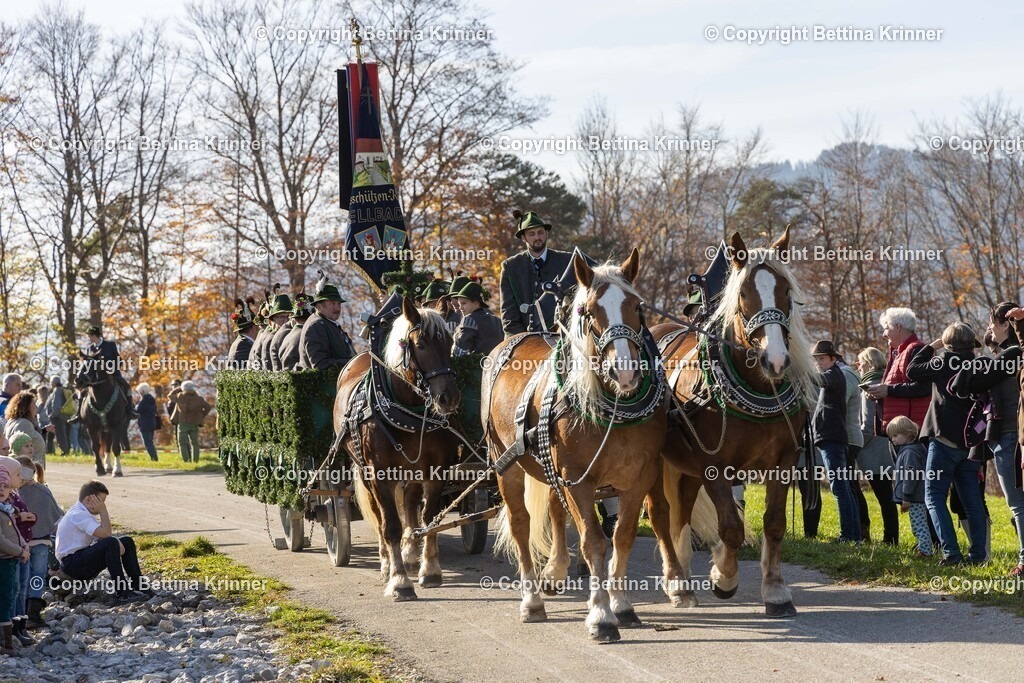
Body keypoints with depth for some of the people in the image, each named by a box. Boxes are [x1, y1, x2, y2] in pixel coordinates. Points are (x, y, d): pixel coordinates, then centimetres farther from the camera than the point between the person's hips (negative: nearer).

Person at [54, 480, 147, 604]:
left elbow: (102, 536, 9)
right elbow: (106, 533, -24)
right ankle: (123, 594, -32)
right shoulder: (78, 515, -18)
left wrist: (117, 543, -12)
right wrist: (103, 511, -13)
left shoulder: (83, 514, 15)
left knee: (127, 542, 8)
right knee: (111, 543, -32)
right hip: (72, 564, -11)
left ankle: (138, 587, 7)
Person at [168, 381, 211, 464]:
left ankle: (186, 460, -7)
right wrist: (202, 416, 8)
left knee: (182, 443, 3)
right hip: (194, 424, 3)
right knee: (194, 443, 13)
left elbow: (170, 396, 9)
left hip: (183, 423, -3)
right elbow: (208, 407, -1)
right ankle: (195, 459, 9)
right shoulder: (198, 398, 1)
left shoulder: (180, 397, -6)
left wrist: (179, 389, 15)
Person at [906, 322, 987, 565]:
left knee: (934, 497, -2)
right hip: (971, 442, 6)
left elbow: (913, 371, 2)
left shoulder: (945, 363, -8)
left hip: (945, 439, -6)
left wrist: (932, 346, 10)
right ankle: (978, 554, 6)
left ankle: (950, 552, -15)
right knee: (972, 501, 10)